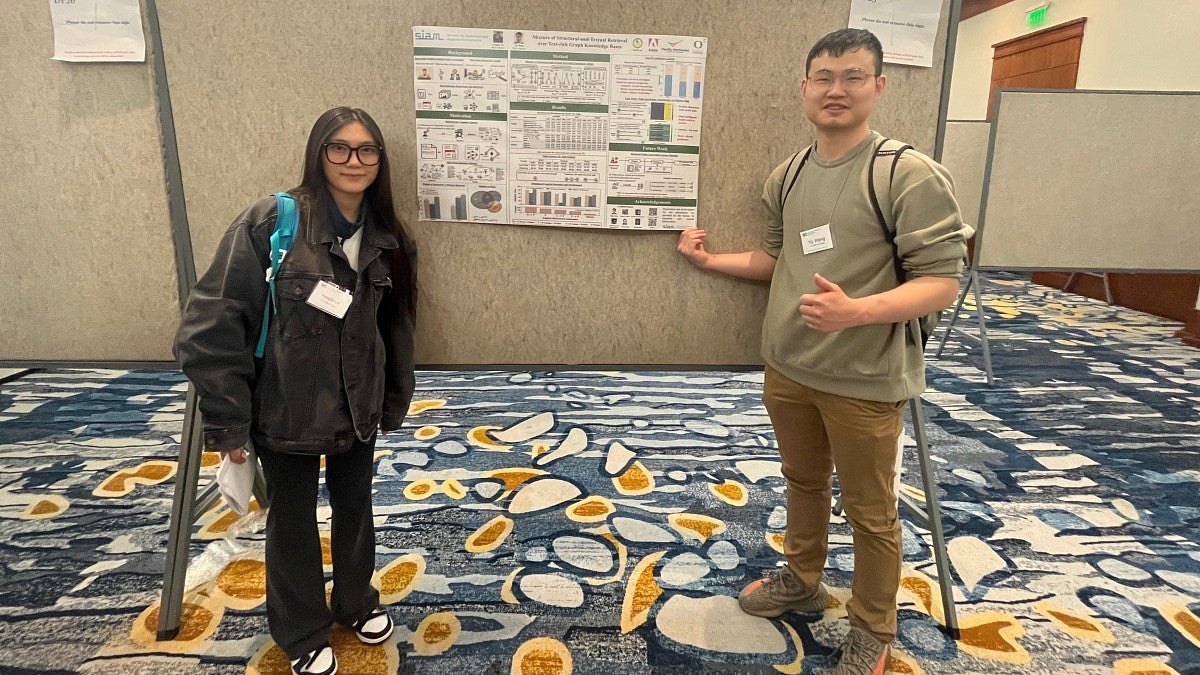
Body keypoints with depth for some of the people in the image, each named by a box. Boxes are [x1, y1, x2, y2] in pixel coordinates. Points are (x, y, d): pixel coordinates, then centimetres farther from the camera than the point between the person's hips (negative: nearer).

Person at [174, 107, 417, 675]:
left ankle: (356, 602, 48)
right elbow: (210, 323, -17)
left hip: (358, 411, 4)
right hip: (287, 412, -4)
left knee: (355, 510, 21)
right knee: (292, 522, 16)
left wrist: (395, 402, 11)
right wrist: (228, 421, -15)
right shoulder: (270, 222, -17)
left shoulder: (385, 239, -3)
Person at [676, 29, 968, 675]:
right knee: (803, 481, 23)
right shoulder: (787, 176, 7)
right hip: (787, 368, 6)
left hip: (864, 380, -5)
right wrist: (710, 260, 9)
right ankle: (802, 581, 45)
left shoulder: (910, 174, -14)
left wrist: (857, 311, -33)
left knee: (870, 512, 10)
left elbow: (941, 282, -18)